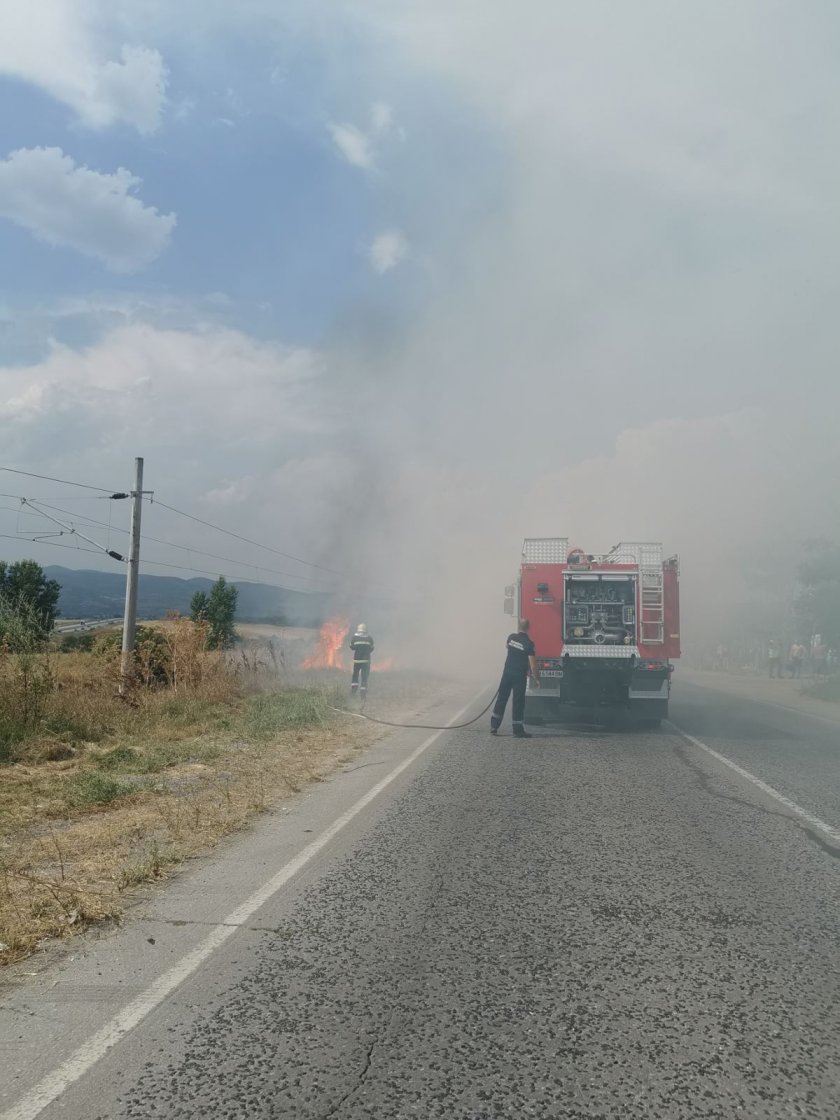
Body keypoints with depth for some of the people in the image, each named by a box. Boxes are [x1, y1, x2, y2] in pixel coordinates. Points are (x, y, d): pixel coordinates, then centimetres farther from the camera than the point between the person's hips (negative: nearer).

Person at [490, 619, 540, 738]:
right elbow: (532, 665, -16)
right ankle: (518, 730, 5)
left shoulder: (511, 637, -1)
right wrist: (536, 679, -5)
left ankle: (494, 726, 14)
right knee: (518, 702, 1)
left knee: (501, 698, 11)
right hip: (520, 676, -4)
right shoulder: (529, 644, -15)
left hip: (507, 673, 4)